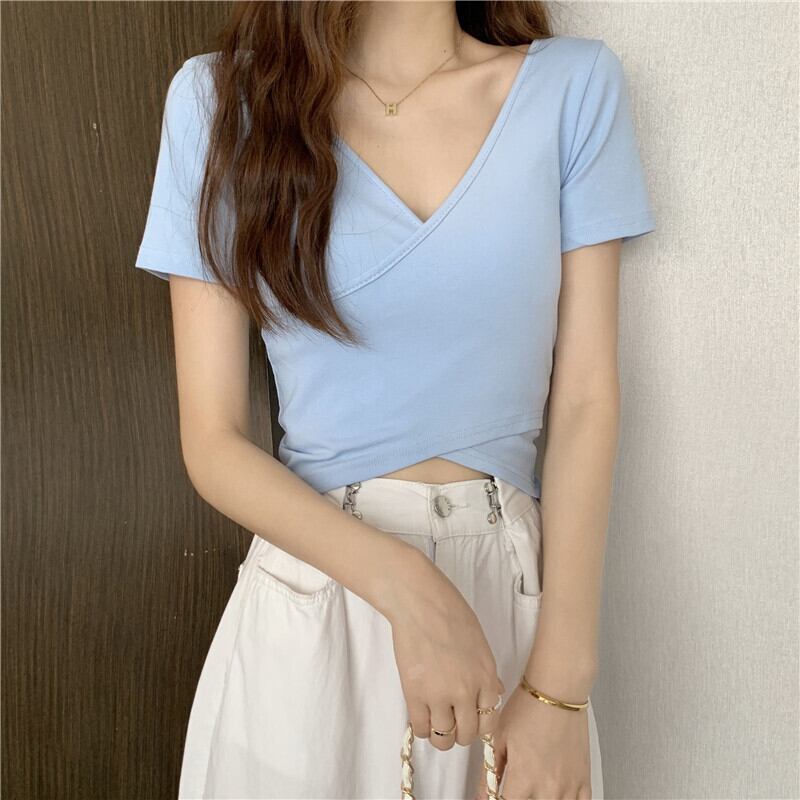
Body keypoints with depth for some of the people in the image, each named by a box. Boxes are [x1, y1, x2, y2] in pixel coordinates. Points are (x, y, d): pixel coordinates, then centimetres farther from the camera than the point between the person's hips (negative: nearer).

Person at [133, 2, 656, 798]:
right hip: (309, 609, 0)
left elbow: (586, 402, -5)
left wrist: (560, 686, -11)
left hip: (517, 593, 2)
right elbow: (211, 440, -7)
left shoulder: (575, 84, -2)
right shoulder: (221, 96, -5)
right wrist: (404, 583, -20)